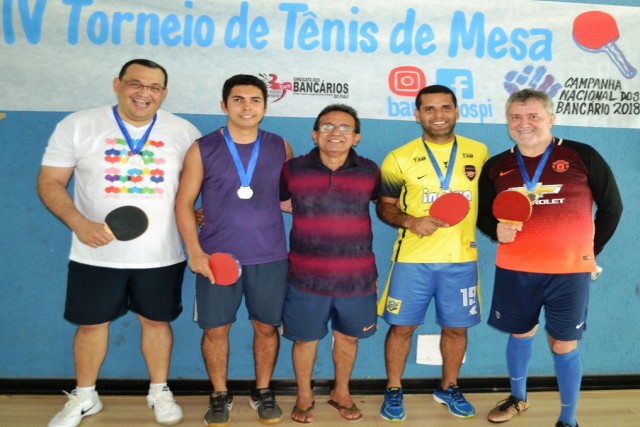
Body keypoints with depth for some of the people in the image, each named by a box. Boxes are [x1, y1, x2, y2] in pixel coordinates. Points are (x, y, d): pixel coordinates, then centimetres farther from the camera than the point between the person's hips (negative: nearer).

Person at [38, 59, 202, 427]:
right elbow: (50, 182, -4)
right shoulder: (77, 126, -3)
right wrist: (79, 223, -18)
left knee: (157, 321, 13)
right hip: (96, 254, 0)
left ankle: (160, 391, 35)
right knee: (91, 323, 12)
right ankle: (84, 397, 35)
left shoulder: (184, 131, 0)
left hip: (162, 255, 1)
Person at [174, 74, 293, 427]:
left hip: (269, 256, 1)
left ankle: (263, 392, 30)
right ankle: (220, 395, 28)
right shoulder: (203, 149, -1)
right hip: (216, 256, -1)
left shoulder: (280, 148, 4)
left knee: (266, 327, 10)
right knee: (215, 329, 7)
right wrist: (195, 252, -8)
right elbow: (184, 203, -1)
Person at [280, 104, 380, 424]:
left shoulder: (369, 171, -1)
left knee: (348, 336, 18)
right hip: (307, 276, -1)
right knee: (305, 338, 14)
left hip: (357, 275, 2)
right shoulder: (293, 170, -4)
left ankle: (341, 393, 43)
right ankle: (304, 397, 38)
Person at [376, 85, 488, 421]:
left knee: (456, 327, 13)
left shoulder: (478, 152, 4)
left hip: (461, 258, 2)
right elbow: (384, 206, 2)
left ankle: (448, 388, 36)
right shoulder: (399, 158, -2)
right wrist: (409, 221, -16)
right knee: (402, 326, 6)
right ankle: (393, 390, 26)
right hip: (412, 258, -2)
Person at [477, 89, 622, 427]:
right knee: (520, 334, 19)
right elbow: (483, 214, 12)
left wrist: (590, 250, 5)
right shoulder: (496, 167, 2)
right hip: (514, 271, 3)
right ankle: (518, 398, 42)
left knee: (564, 345, 5)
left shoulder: (582, 157, -5)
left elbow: (611, 207, 4)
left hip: (569, 272, -2)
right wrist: (497, 230, -9)